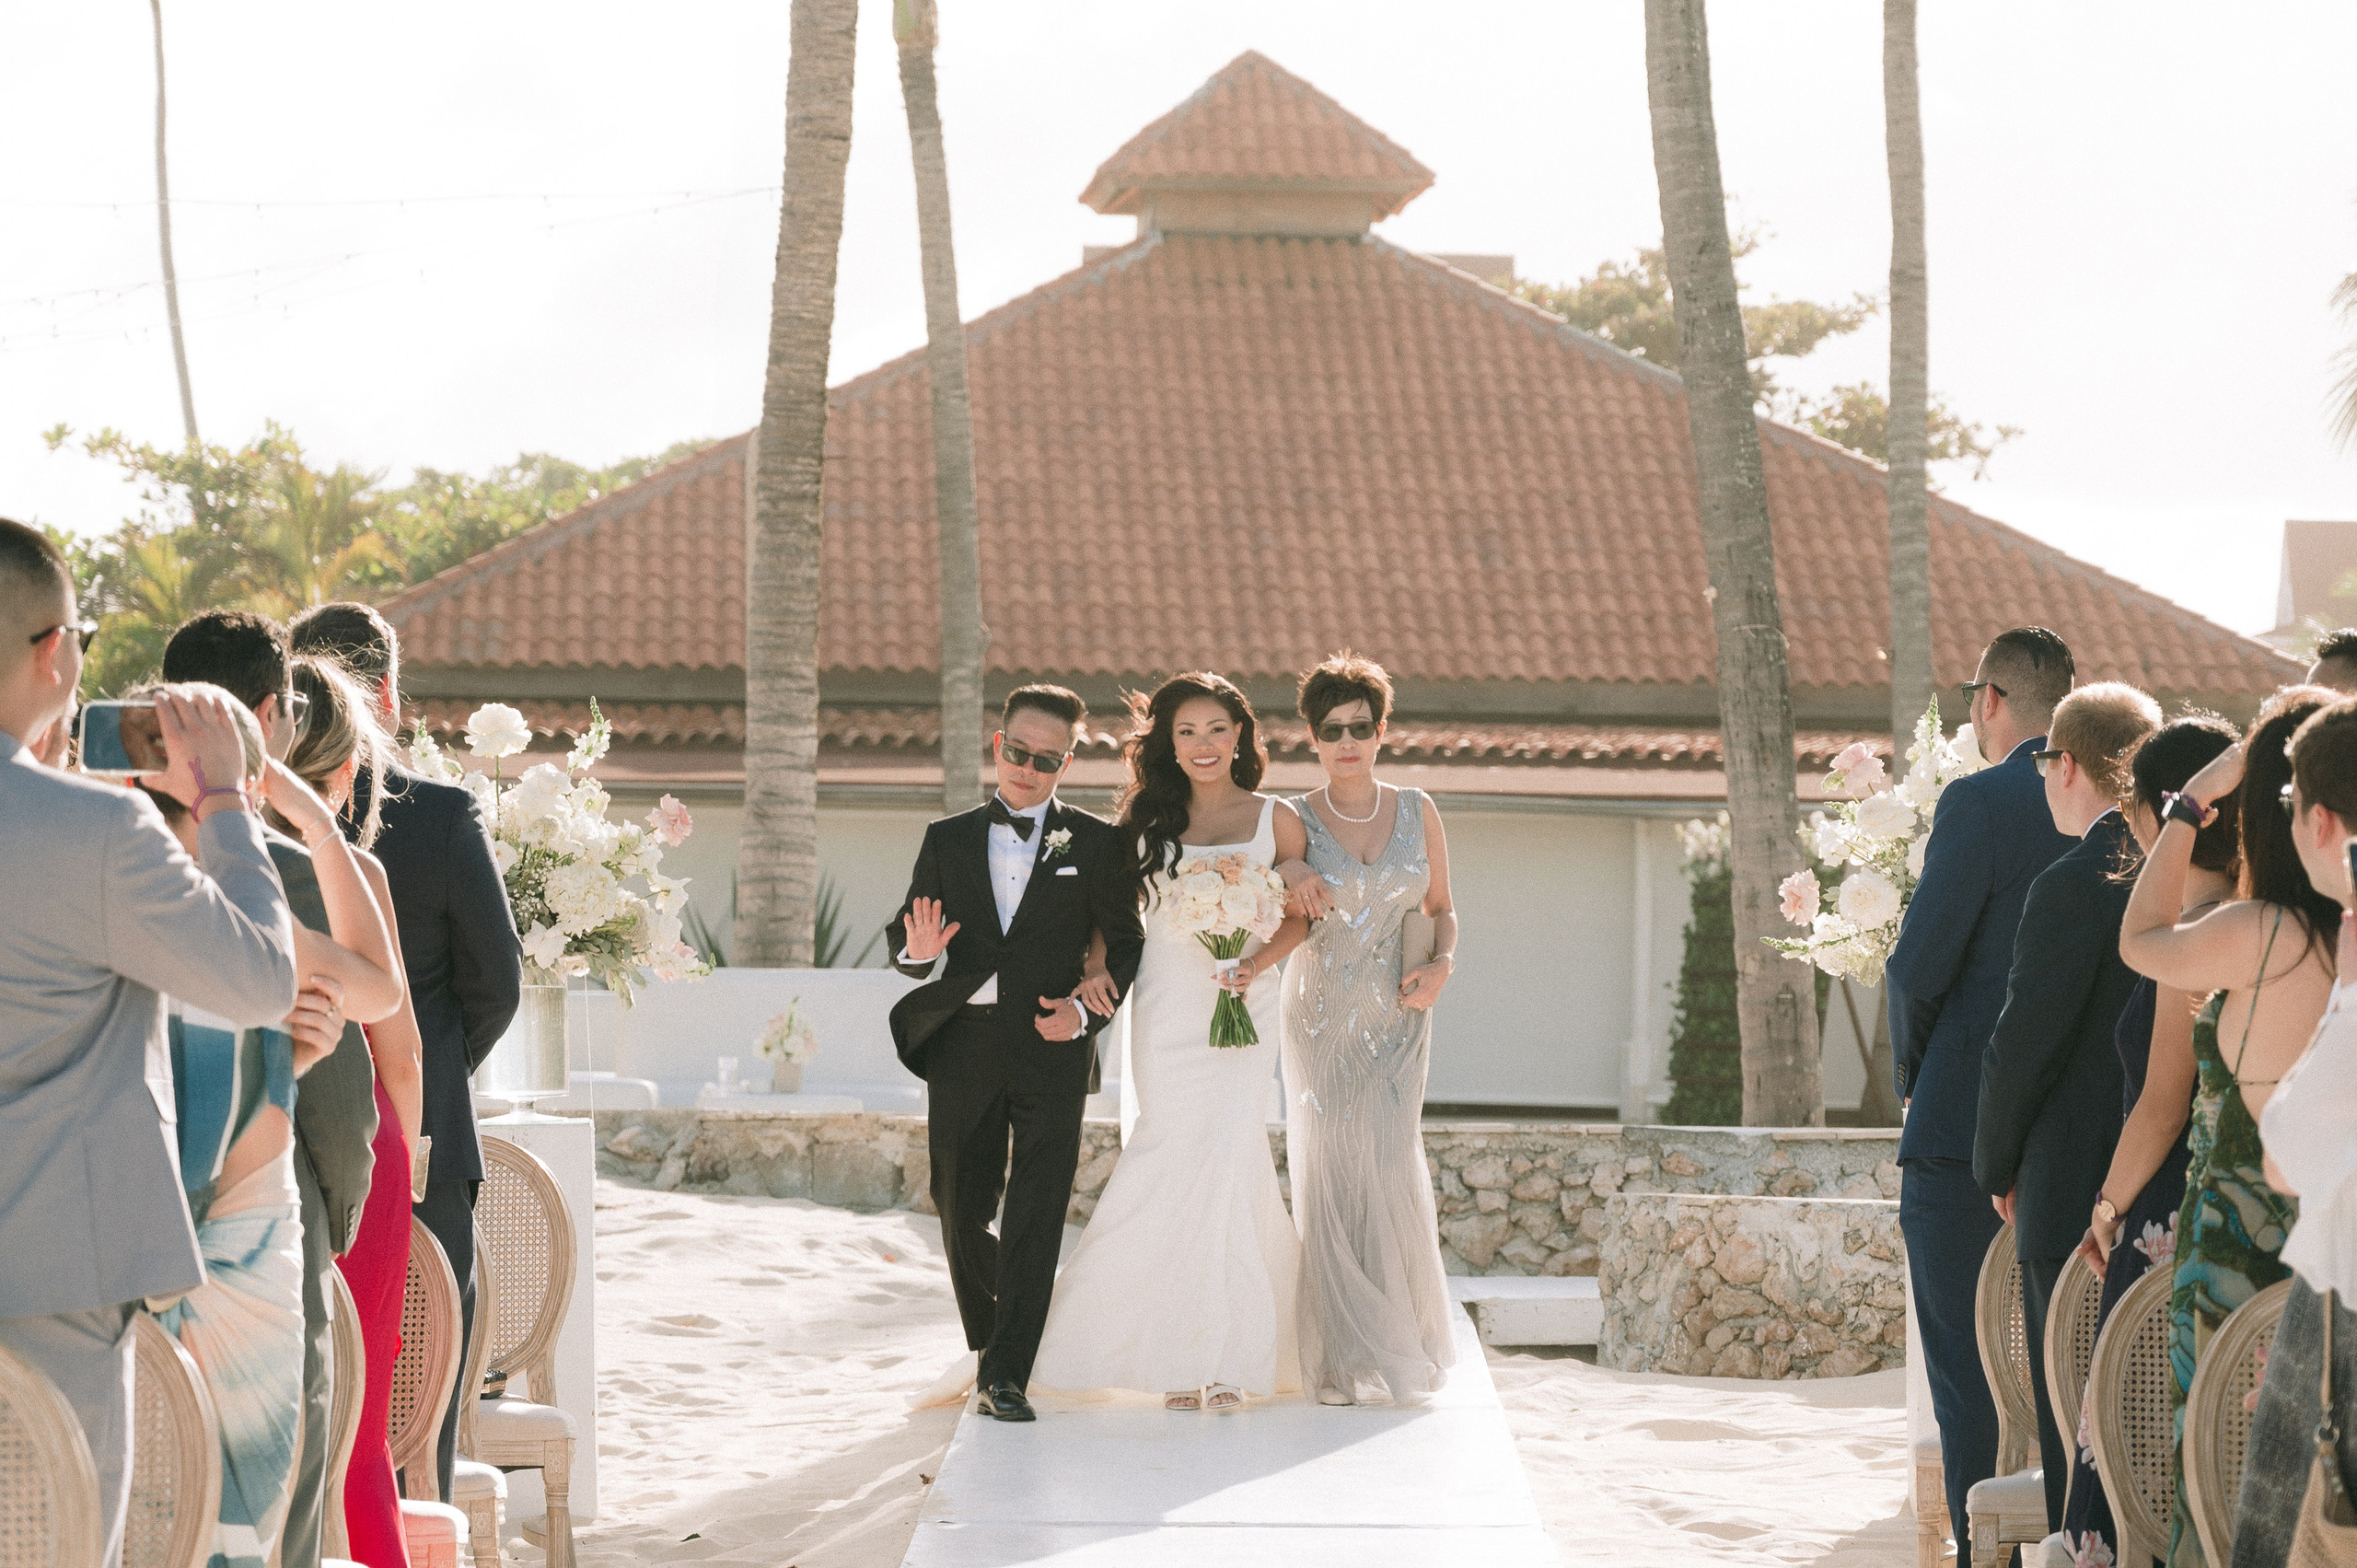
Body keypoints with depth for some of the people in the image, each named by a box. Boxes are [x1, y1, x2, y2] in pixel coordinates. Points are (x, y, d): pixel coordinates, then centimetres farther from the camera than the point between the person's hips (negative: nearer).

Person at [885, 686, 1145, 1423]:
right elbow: (903, 932, 11)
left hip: (1051, 1052, -2)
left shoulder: (1094, 844, 4)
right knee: (962, 1211, 7)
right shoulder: (948, 839, 10)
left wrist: (1087, 1011, -10)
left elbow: (1126, 943, 5)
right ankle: (989, 1339, 29)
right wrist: (917, 951, -13)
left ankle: (1008, 1374, -8)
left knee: (1035, 1217, -8)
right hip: (963, 1051, 2)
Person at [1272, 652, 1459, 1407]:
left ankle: (1401, 1345, 5)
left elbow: (1441, 907, 14)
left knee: (1391, 1168, -10)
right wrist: (1286, 868, -15)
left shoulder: (1417, 812, 7)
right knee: (1328, 1171, -6)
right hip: (1319, 1014, -1)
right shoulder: (1295, 822, 0)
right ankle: (1338, 1360, 0)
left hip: (1396, 1014, 1)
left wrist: (1441, 963, -6)